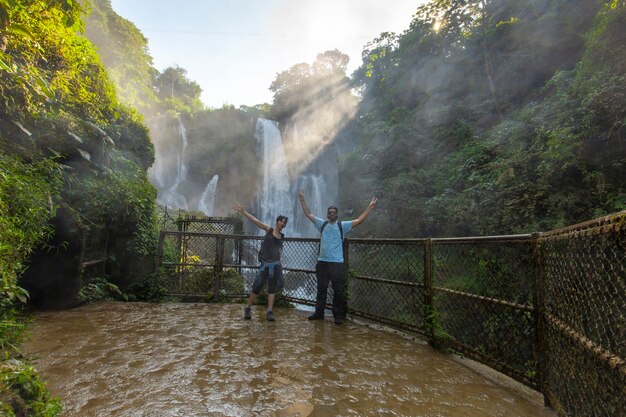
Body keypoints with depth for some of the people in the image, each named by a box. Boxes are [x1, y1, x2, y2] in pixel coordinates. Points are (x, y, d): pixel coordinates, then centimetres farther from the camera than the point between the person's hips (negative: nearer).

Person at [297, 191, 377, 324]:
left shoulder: (343, 226, 1)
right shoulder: (322, 224, 9)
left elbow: (359, 220, -5)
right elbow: (308, 214, 13)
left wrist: (370, 207, -9)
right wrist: (302, 200, 11)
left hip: (337, 263, -3)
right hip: (322, 262, 3)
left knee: (338, 291, 3)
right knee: (321, 289, 13)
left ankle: (338, 316, 13)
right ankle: (319, 313, 24)